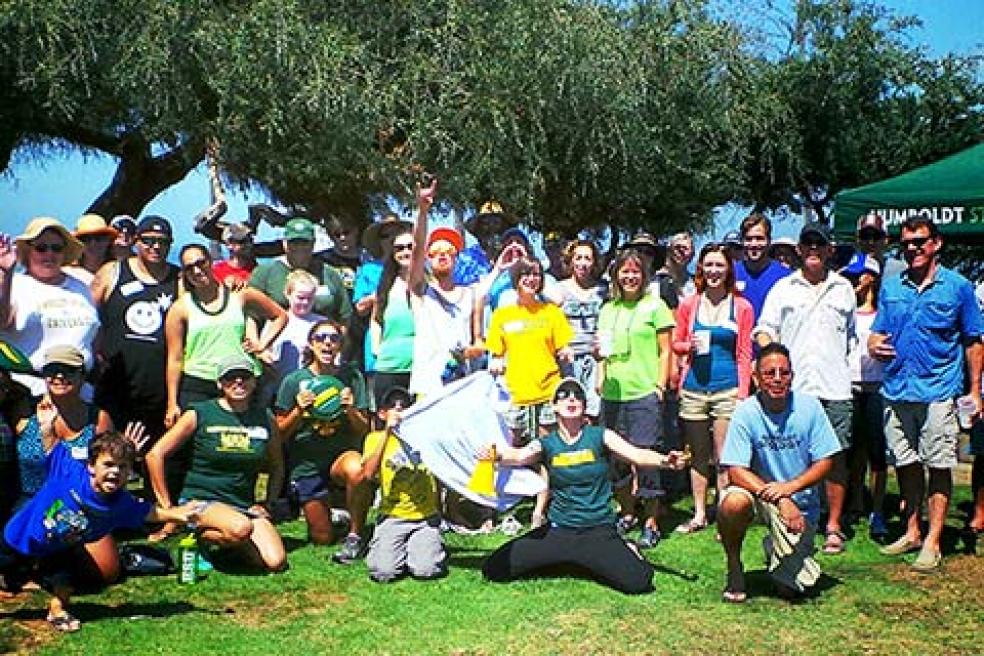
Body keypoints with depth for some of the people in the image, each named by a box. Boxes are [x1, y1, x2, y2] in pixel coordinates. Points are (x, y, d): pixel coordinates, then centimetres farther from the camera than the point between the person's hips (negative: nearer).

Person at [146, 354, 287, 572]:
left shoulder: (265, 418, 7)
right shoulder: (199, 414, -3)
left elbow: (277, 467, 22)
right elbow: (155, 455, -3)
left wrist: (266, 505, 9)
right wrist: (168, 508, -3)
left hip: (245, 506, 4)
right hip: (200, 501, -4)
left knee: (276, 563, -19)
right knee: (241, 528, -38)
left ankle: (228, 546, 9)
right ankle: (199, 535, -6)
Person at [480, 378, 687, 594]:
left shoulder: (600, 436, -4)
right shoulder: (546, 444, -1)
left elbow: (636, 454, -17)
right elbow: (518, 456, -20)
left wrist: (664, 460, -37)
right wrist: (497, 454, -43)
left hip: (599, 530, -2)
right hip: (558, 530, 2)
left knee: (638, 582, -26)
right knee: (493, 569, -7)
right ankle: (562, 559, 17)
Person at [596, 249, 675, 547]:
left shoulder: (655, 305, 1)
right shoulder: (608, 309, 15)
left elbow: (665, 351, -1)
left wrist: (660, 385, -8)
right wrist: (600, 377, 6)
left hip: (644, 394, -5)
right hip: (612, 393, 5)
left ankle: (651, 523, 4)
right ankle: (627, 513, 26)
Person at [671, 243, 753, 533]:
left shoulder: (742, 307, 3)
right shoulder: (688, 305, 6)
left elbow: (744, 356, 3)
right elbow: (676, 344, 14)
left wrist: (742, 395, -4)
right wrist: (690, 346, -8)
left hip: (727, 389, -2)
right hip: (694, 389, 2)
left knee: (724, 458, -3)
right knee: (698, 456, 10)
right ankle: (699, 514, 20)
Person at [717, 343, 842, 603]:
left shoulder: (809, 407, -12)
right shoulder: (745, 412, -15)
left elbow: (825, 462, -8)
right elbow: (736, 471, -18)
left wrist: (788, 487, -24)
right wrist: (780, 501, -29)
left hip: (800, 503, 1)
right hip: (756, 489, -1)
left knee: (790, 589, -6)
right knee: (732, 503, -36)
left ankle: (774, 550, 31)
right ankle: (734, 569, -7)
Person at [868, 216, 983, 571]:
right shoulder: (891, 287, 10)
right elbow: (878, 333, 17)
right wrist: (874, 346, -7)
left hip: (939, 392, -4)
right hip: (897, 390, 4)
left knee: (939, 467, -1)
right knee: (907, 464, 11)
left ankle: (932, 542, 6)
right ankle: (911, 532, 24)